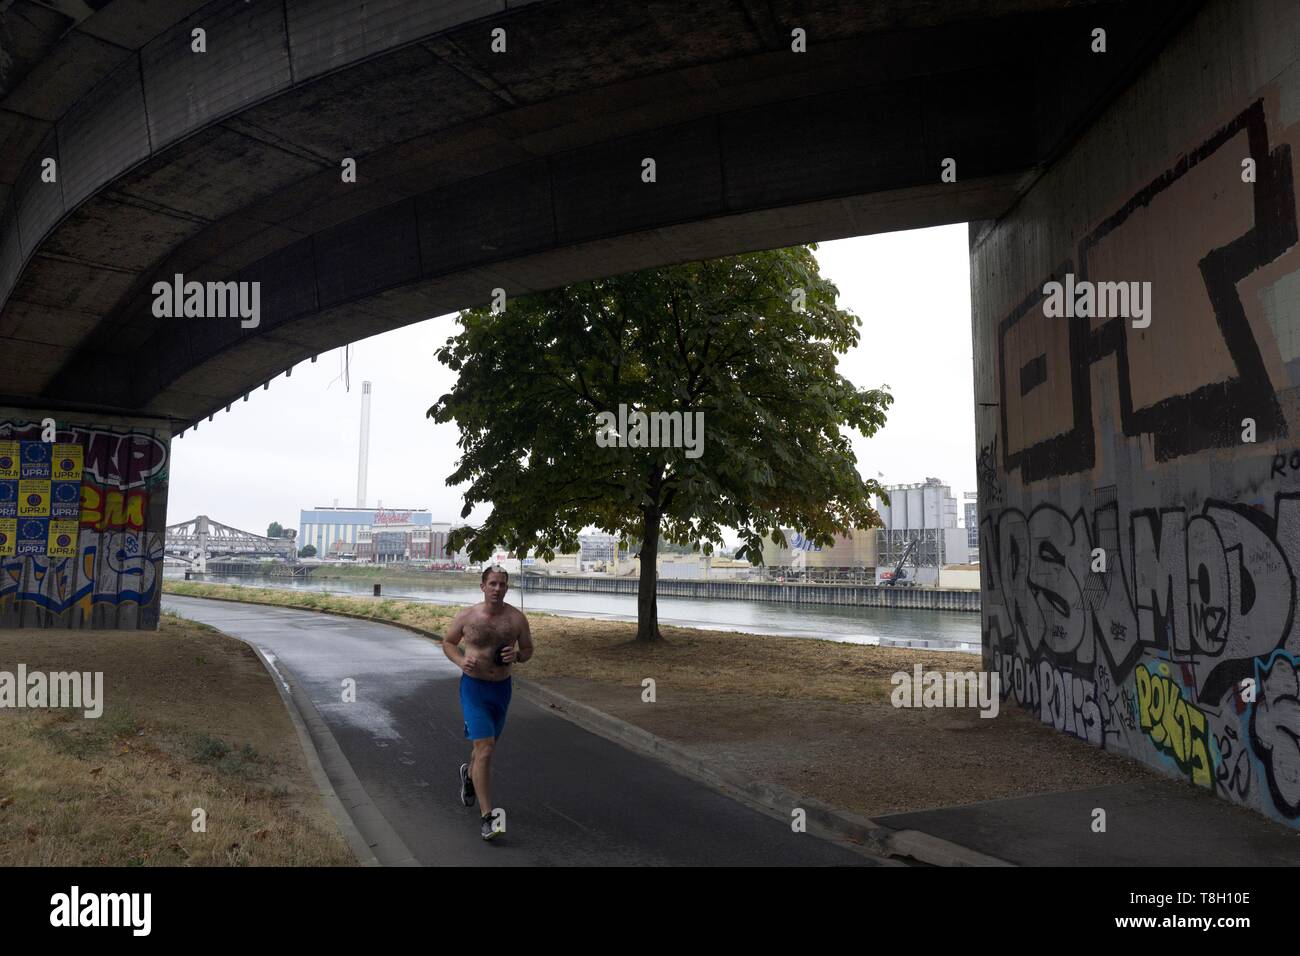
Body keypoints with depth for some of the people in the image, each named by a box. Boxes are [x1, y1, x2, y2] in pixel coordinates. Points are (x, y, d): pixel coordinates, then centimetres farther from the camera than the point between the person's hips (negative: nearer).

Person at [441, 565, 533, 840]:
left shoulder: (517, 618, -6)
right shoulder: (466, 617, -8)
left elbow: (528, 649, 6)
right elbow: (448, 642, 7)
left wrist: (517, 656, -17)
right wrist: (460, 661, -13)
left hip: (502, 687, 3)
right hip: (473, 686, -3)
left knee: (487, 746, 21)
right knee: (485, 748, -14)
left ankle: (468, 772, 55)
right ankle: (486, 818, -9)